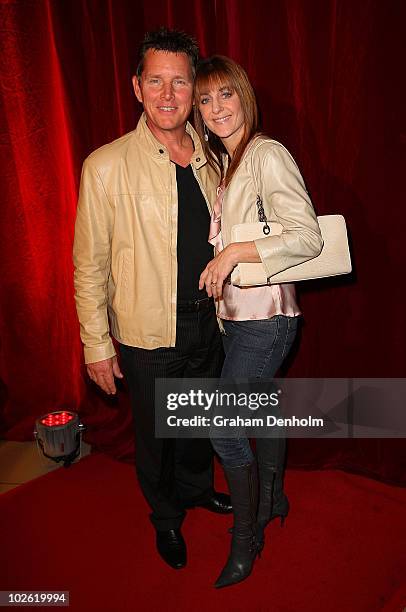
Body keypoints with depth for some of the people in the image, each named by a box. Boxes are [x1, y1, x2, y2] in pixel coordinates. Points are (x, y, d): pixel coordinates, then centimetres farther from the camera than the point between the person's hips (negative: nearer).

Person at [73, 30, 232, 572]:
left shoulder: (210, 159, 1)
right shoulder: (108, 166, -15)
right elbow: (89, 264, -11)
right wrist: (96, 344, -10)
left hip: (207, 322, 5)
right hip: (149, 334, -4)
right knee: (155, 434, 16)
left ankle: (197, 487, 54)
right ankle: (166, 517, 44)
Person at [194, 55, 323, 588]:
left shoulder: (267, 154, -14)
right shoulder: (225, 162, 13)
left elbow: (308, 236, -22)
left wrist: (235, 252, -25)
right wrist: (219, 258, 5)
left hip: (264, 316, -8)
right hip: (235, 313, 8)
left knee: (223, 428, -2)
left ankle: (246, 538, 20)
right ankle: (272, 500, 44)